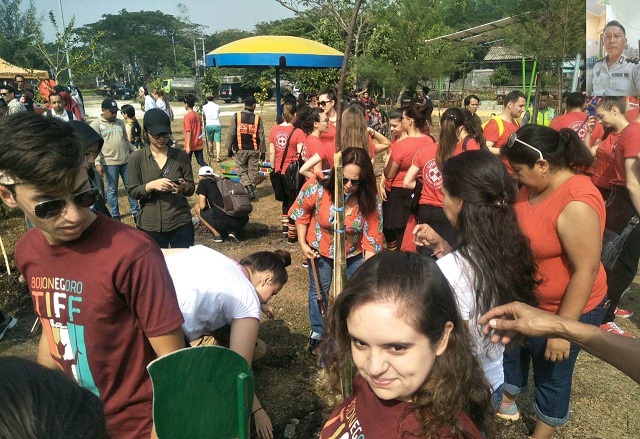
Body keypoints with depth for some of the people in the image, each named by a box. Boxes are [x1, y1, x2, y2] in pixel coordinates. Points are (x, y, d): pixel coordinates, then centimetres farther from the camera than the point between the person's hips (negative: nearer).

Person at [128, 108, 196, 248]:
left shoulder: (181, 155, 0)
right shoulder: (137, 157, -2)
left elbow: (191, 189, 4)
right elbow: (133, 192, -2)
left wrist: (184, 187, -18)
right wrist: (151, 185, -20)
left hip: (181, 224, 1)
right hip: (149, 226, 0)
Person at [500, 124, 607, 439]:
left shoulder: (576, 204, -32)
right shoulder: (533, 185, -6)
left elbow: (586, 270, -29)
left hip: (564, 308, -8)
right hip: (526, 295, 8)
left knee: (551, 374, 13)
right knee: (512, 346, 24)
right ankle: (506, 402, 50)